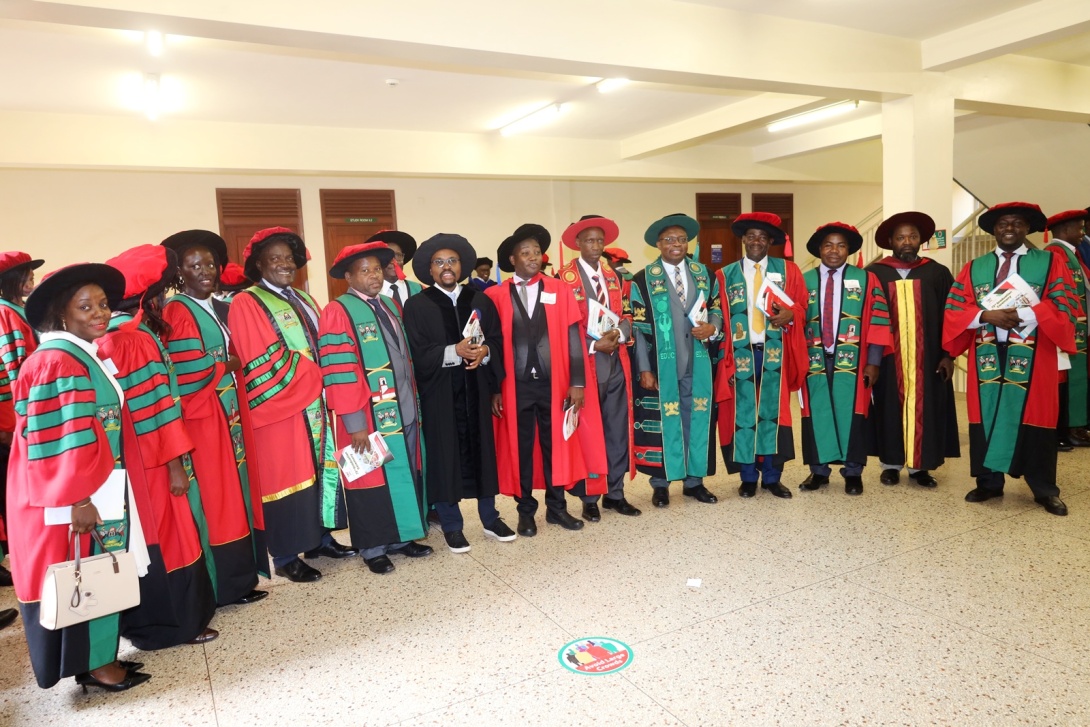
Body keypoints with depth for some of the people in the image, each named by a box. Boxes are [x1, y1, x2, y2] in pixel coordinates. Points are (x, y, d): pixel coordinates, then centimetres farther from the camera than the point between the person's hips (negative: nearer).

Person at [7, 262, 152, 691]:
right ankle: (95, 663, 18)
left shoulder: (84, 356, 12)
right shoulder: (58, 362, -19)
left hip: (95, 486, 9)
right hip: (76, 494, -9)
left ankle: (98, 656, 29)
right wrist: (78, 498, -23)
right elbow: (58, 442, -23)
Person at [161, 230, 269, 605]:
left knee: (236, 494, 10)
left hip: (230, 415, 8)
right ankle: (220, 586, 8)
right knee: (213, 500, -2)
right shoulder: (176, 313, -9)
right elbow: (187, 372, -19)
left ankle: (241, 576, 20)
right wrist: (227, 364, -5)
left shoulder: (222, 309, 15)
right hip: (201, 419, -8)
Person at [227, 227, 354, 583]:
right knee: (286, 475, -1)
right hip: (281, 403, -7)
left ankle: (320, 538, 25)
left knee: (319, 469, 12)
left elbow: (323, 344, 17)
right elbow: (263, 363, -16)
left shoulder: (302, 300, 15)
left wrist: (324, 383, 0)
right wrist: (310, 374, -13)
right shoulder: (246, 304, -8)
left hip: (315, 401, 7)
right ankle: (286, 556, 11)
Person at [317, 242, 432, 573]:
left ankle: (400, 537, 30)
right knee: (373, 479, 6)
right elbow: (339, 373, -16)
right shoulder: (338, 312, -10)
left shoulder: (391, 306, 13)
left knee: (404, 475, 14)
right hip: (368, 419, -7)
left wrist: (414, 402, 15)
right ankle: (373, 547, 22)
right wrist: (355, 422, -18)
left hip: (403, 411, 7)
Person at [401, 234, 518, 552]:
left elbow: (497, 340, 5)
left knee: (483, 450, 9)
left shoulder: (481, 301, 11)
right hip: (439, 394, -3)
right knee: (444, 455, 3)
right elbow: (419, 353, -9)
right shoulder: (416, 305, 0)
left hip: (476, 390, 3)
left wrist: (484, 351, -16)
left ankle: (490, 518, 23)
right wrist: (454, 351, -22)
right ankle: (451, 526, 16)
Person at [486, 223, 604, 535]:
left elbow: (573, 337, 1)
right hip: (515, 385, -1)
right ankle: (526, 511, 22)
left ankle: (556, 507, 26)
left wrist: (576, 382, -4)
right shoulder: (495, 295, 0)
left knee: (556, 445, 11)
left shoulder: (559, 290, 4)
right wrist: (493, 389, -4)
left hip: (554, 382, 1)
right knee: (521, 448, 9)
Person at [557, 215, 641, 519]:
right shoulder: (564, 277, -7)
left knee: (618, 429, 9)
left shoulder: (613, 276, 13)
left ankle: (615, 494, 21)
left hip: (616, 362, 6)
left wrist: (619, 334, -9)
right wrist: (594, 345, -16)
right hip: (585, 364, -5)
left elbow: (625, 316, 12)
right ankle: (589, 498, 15)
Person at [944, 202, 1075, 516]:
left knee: (1033, 419, 3)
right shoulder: (973, 268, 11)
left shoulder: (1051, 263, 6)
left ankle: (1044, 490, 15)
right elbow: (953, 311, 3)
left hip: (1032, 359, -1)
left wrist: (1023, 315, -18)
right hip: (987, 356, 2)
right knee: (987, 417, 5)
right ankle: (988, 482, 16)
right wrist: (986, 316, -14)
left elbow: (1064, 309, -4)